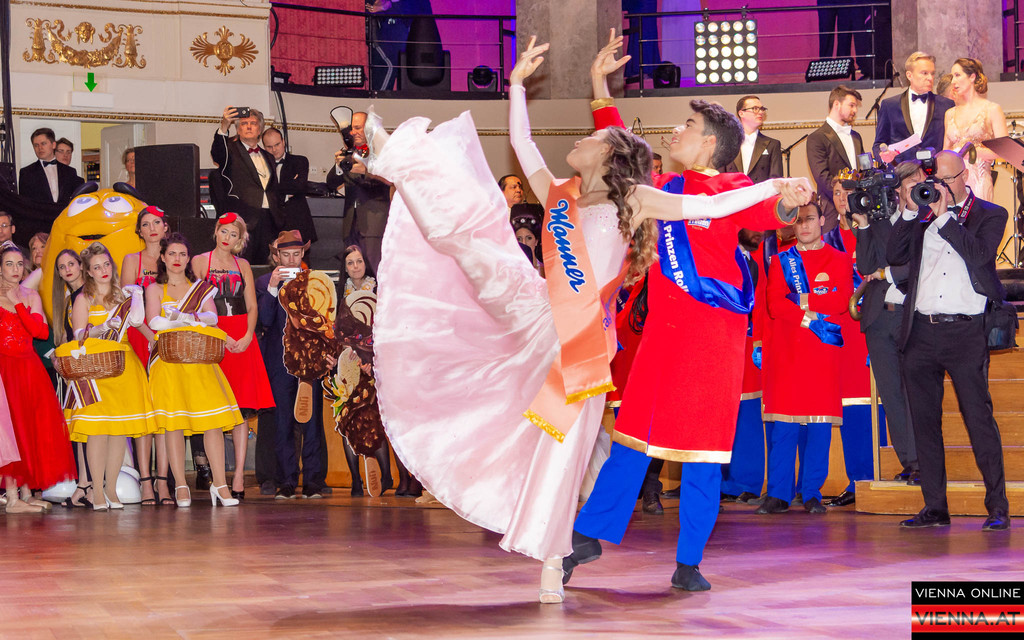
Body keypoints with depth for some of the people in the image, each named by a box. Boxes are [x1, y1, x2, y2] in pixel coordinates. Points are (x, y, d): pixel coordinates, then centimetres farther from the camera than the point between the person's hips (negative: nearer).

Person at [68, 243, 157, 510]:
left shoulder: (124, 294, 15)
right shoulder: (84, 299, 5)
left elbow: (136, 324, 16)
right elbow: (79, 335, -2)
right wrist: (103, 328, -18)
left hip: (124, 365, 3)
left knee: (121, 429, 0)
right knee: (97, 428, -10)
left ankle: (111, 488, 8)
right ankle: (97, 491, -6)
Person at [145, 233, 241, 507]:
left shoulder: (201, 288, 17)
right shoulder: (154, 289, 12)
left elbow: (212, 317, 1)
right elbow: (154, 322, -5)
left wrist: (178, 316, -14)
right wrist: (193, 319, -9)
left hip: (200, 360, 1)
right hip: (169, 361, -1)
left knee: (213, 419, -11)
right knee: (173, 421, -9)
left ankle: (220, 484, -10)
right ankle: (181, 487, -6)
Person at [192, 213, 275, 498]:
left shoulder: (243, 265, 17)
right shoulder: (200, 261, 8)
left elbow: (252, 306, 13)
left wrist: (248, 336, -6)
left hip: (242, 339, 2)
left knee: (241, 407, -5)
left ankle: (239, 474, -6)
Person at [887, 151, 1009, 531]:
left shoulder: (989, 215, 5)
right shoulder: (922, 216, 16)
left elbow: (980, 254, -12)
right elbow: (893, 256, 8)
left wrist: (945, 217, -10)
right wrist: (910, 211, 1)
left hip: (965, 332, -4)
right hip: (921, 332, 4)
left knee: (979, 418, -6)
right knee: (924, 421, 5)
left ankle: (997, 507, 0)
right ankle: (934, 507, 11)